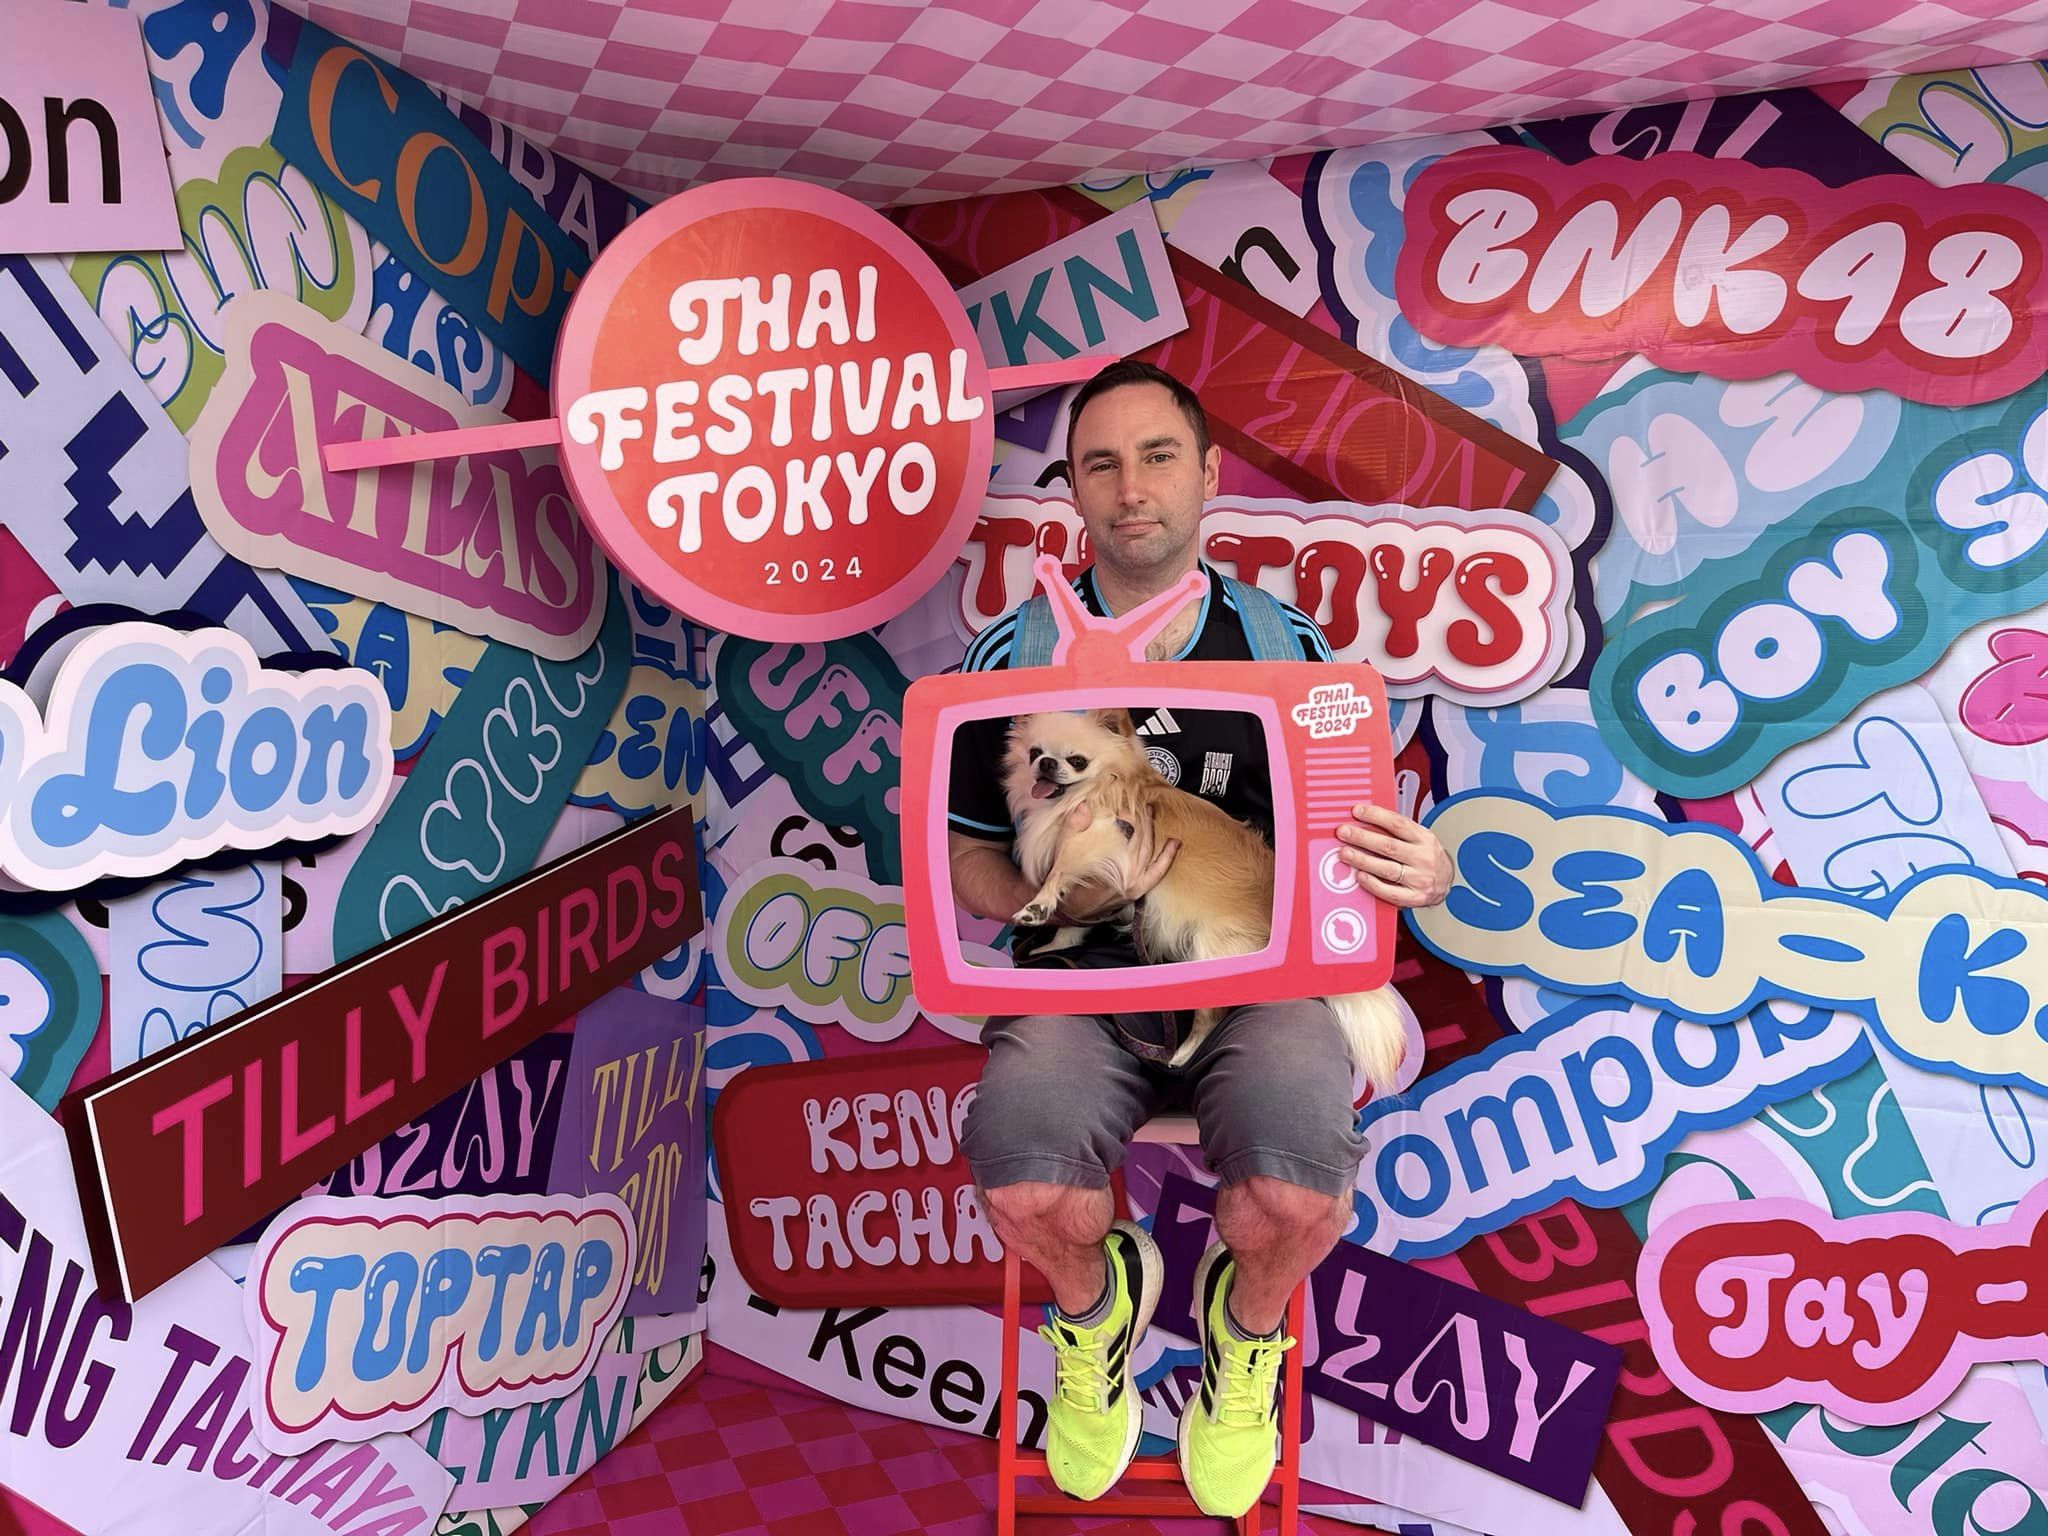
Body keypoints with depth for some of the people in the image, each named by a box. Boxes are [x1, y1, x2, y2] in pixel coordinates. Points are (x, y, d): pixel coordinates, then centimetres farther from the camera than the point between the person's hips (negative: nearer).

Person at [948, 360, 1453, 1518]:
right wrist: (1049, 898, -13)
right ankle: (1098, 1304, 12)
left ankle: (1247, 1329, 12)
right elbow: (962, 853, 9)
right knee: (1027, 1188, -29)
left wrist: (1418, 874, -15)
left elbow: (1353, 838, 9)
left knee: (1296, 1194, -29)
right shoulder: (1017, 651, 4)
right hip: (1077, 979, 0)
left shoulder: (1283, 641, 5)